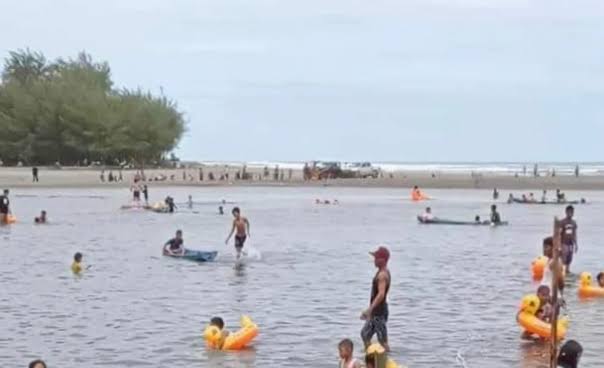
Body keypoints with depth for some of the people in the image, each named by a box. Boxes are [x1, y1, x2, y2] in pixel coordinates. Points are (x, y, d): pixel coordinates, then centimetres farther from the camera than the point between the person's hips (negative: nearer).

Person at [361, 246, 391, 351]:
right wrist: (370, 311, 23)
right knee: (365, 334, 15)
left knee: (382, 340, -4)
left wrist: (369, 310, -32)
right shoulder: (383, 273, 13)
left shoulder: (382, 275, -19)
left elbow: (381, 294, -30)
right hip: (376, 312, 11)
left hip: (379, 312, -11)